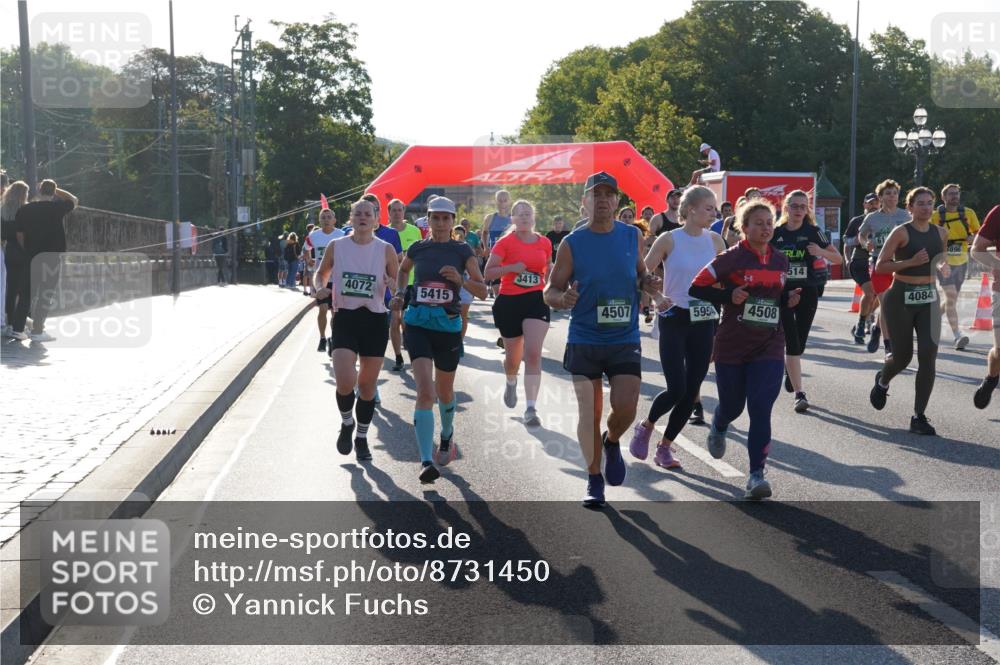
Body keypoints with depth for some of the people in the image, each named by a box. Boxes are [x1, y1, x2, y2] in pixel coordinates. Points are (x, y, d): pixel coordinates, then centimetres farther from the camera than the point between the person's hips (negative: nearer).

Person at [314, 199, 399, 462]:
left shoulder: (386, 250, 0)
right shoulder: (336, 246, 2)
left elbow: (399, 286, 7)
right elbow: (321, 273, 16)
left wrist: (393, 285, -16)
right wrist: (321, 289, -5)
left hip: (375, 320, 1)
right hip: (345, 319, -1)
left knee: (368, 384, 8)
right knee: (344, 381, -16)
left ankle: (362, 438, 27)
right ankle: (347, 423, 15)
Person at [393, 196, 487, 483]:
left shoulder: (463, 251, 0)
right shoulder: (417, 248, 4)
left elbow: (482, 291, -2)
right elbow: (403, 270, 26)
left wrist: (461, 280, -19)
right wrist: (399, 293, 10)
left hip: (449, 327, 1)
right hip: (417, 324, -1)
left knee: (444, 392, 17)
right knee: (425, 391, -16)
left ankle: (447, 435, 49)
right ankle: (426, 461, -20)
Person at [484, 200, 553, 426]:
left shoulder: (544, 242, 5)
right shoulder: (505, 242, -4)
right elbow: (487, 273, -7)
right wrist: (512, 267, -20)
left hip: (536, 300, 1)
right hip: (509, 302, -1)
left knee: (533, 353, -15)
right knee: (513, 357, 13)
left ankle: (531, 408, -15)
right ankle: (511, 383, 50)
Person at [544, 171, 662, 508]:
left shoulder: (632, 236, 3)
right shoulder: (572, 243, -5)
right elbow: (550, 291, -2)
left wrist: (648, 282, -5)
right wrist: (562, 298, -25)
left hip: (625, 341, 1)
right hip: (584, 341, -1)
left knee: (625, 409, -10)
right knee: (589, 414, 1)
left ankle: (612, 442, 25)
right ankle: (594, 479, 19)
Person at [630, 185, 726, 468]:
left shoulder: (714, 240, 5)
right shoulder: (669, 240, -7)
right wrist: (657, 299, -17)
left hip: (704, 321, 4)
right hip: (674, 320, -4)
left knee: (691, 392, 3)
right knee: (676, 389, -12)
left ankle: (665, 446, 18)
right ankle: (646, 427, 17)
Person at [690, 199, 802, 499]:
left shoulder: (781, 261, 7)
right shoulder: (732, 258, -8)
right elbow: (697, 288, -8)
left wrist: (789, 300, 1)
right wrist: (729, 296, -21)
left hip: (769, 347, 2)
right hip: (732, 347, -2)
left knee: (761, 409, -11)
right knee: (732, 406, 13)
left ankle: (756, 474, -7)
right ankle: (718, 428, 51)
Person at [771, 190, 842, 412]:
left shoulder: (813, 232, -1)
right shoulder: (776, 233, 0)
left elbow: (838, 258, 0)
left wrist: (821, 252, -19)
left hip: (807, 293, 1)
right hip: (783, 292, -1)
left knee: (800, 343, 11)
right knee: (792, 343, -9)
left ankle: (789, 370, 44)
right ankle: (799, 394, -8)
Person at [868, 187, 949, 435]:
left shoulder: (940, 233, 7)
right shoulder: (901, 232, -9)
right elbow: (880, 266, -10)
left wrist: (944, 266, 1)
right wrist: (910, 262, -21)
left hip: (929, 299, 4)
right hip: (900, 299, -4)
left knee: (928, 355, -9)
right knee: (902, 357, 3)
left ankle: (919, 417, -3)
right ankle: (882, 381, 41)